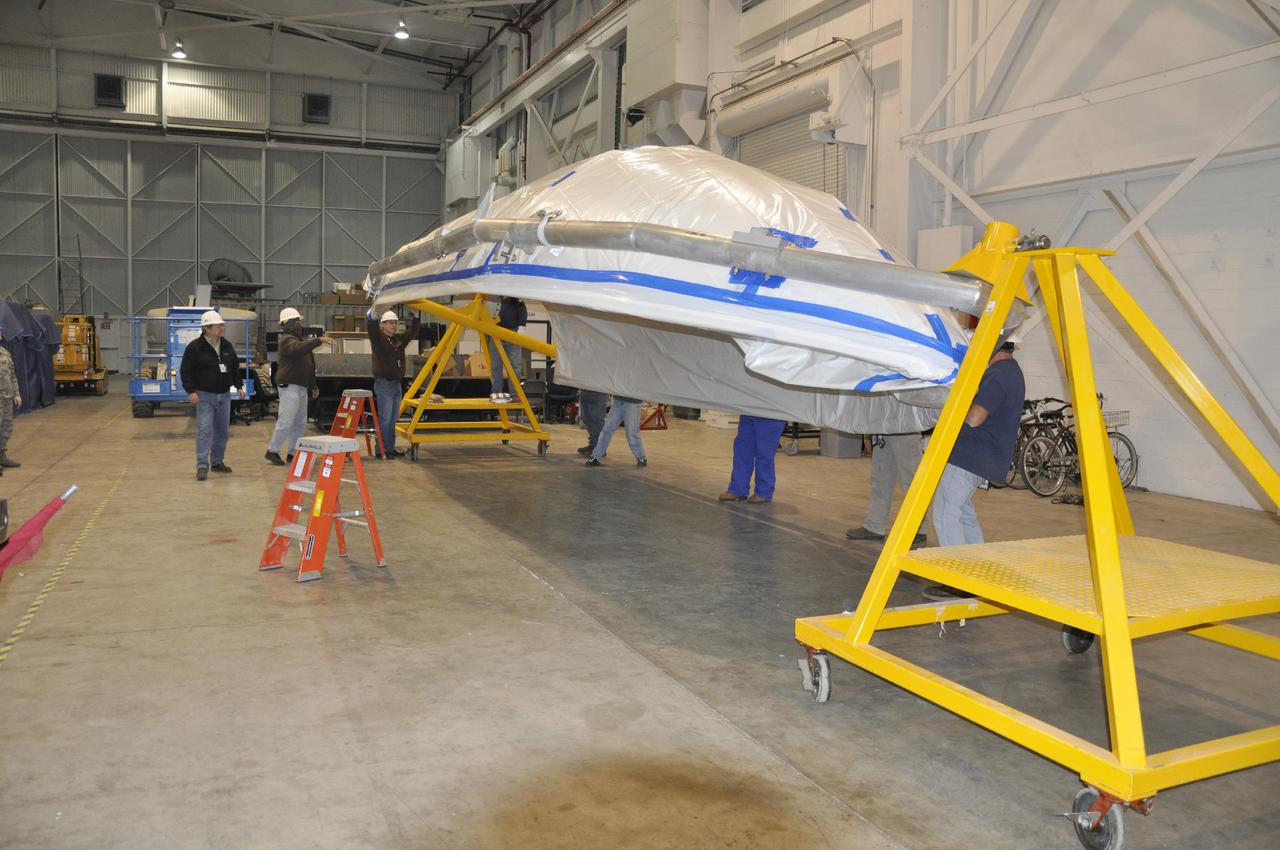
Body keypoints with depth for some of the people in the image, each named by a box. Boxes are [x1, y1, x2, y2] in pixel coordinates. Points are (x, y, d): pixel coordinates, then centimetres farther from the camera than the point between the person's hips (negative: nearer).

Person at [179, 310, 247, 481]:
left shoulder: (227, 346, 8)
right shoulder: (194, 347, -9)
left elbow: (235, 367, 19)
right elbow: (185, 371, -8)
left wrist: (239, 385, 13)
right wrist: (191, 391, -16)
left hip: (224, 395, 6)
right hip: (204, 395, -6)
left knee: (222, 430, 11)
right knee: (204, 430, -12)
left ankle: (217, 462, 23)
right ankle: (202, 466, -12)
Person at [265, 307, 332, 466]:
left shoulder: (299, 339, 23)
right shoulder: (287, 340, -8)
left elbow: (309, 366, 28)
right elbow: (298, 348, -34)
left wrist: (313, 386, 24)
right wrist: (319, 340, -40)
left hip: (302, 387, 10)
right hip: (289, 387, -10)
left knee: (300, 423, 10)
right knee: (286, 421, -10)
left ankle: (292, 453, 16)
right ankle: (272, 451, -1)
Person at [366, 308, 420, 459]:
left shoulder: (400, 339, 14)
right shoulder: (377, 338, -3)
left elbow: (414, 330, 17)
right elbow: (370, 322, -19)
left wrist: (416, 315, 5)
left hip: (397, 384, 7)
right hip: (384, 384, -7)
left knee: (393, 419, 11)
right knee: (384, 419, -7)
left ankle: (390, 448, 17)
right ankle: (382, 450, -2)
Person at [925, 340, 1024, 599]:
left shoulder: (998, 375, -18)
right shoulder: (1011, 371, 17)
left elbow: (974, 418, -26)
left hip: (968, 458, -11)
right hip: (980, 459, 11)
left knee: (946, 515, -7)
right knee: (964, 514, 19)